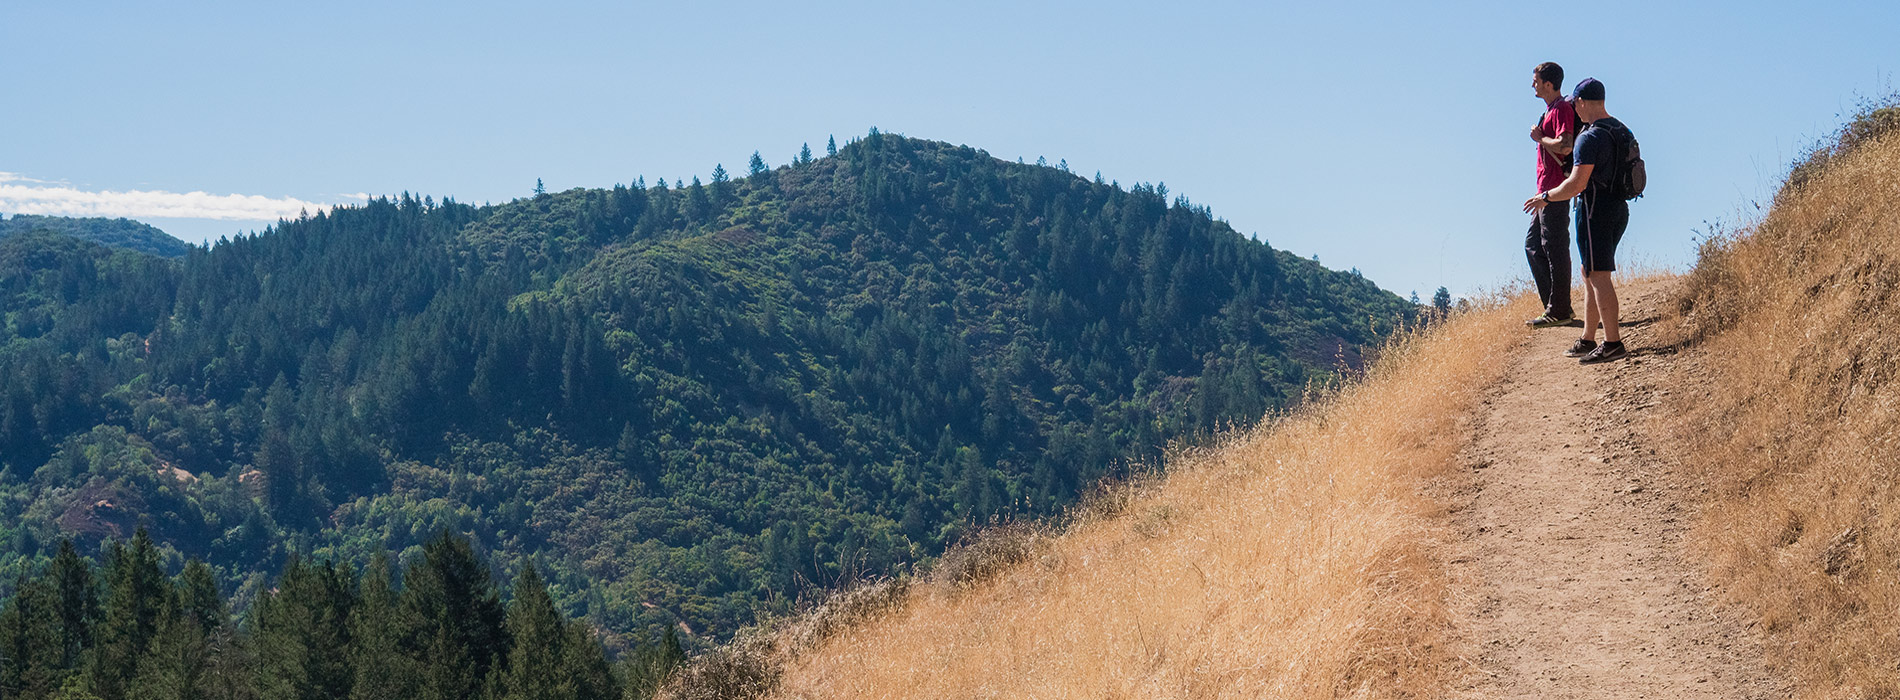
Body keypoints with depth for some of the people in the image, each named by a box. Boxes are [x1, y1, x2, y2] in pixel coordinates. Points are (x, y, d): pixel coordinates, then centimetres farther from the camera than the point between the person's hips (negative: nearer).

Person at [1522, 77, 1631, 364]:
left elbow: (1576, 184, -21)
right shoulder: (1622, 131, 11)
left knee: (1598, 276, -8)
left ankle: (1613, 343, -11)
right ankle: (1587, 340, 20)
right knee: (1589, 274, 16)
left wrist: (1545, 197, -6)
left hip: (1595, 209, -10)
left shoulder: (1590, 138, -17)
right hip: (1619, 208, 10)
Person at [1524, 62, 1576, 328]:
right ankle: (1554, 304, 16)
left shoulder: (1561, 109, -13)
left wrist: (1539, 137, -12)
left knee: (1555, 247, -8)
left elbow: (1564, 146, -27)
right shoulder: (1551, 110, 19)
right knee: (1533, 244, 13)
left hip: (1556, 189, -11)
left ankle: (1559, 311, -5)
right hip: (1547, 190, 11)